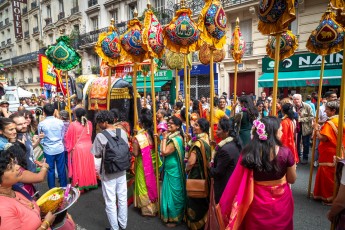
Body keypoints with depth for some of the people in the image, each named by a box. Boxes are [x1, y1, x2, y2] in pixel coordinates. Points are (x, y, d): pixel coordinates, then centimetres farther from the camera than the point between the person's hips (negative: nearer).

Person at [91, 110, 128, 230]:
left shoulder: (100, 136, -18)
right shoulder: (123, 132, -6)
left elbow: (97, 155, -8)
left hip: (108, 173, -4)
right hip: (122, 171, 5)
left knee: (110, 201, 12)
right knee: (122, 198, 18)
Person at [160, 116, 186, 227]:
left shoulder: (177, 139, -23)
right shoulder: (171, 136, 6)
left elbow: (164, 152, -25)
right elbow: (163, 152, 11)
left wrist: (164, 138, -18)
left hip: (173, 170, -9)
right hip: (169, 169, 9)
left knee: (173, 193, 5)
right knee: (170, 192, 19)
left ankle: (174, 218, 22)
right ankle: (171, 215, 35)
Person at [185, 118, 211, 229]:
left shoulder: (198, 142, -24)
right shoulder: (206, 139, 2)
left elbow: (191, 162, -27)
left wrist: (186, 169, -8)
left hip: (196, 173, -8)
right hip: (205, 172, 8)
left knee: (195, 198, 9)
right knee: (202, 197, 21)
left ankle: (195, 222, 24)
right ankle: (203, 220, 36)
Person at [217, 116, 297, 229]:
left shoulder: (248, 152, -19)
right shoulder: (286, 152, -20)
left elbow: (236, 183, -12)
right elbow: (292, 180, -4)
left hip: (258, 203, 1)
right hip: (281, 202, 0)